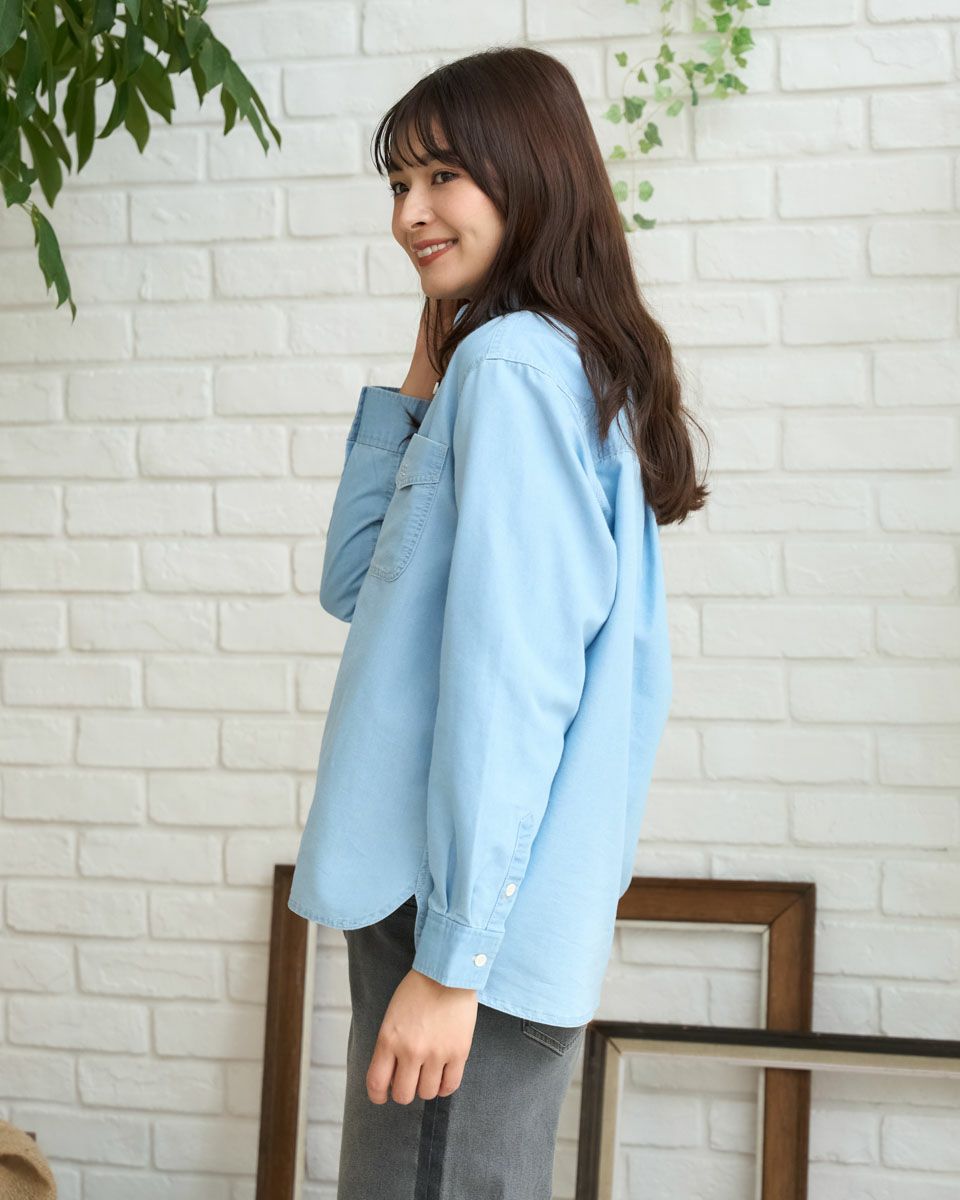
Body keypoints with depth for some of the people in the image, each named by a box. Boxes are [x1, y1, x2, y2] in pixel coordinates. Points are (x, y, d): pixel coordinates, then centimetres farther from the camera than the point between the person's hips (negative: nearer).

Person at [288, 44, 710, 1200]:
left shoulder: (510, 362, -12)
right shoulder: (582, 370, 16)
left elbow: (508, 677, -19)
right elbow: (352, 585, 19)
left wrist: (453, 955, -19)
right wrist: (415, 392, 10)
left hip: (472, 910, -9)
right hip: (446, 896, 9)